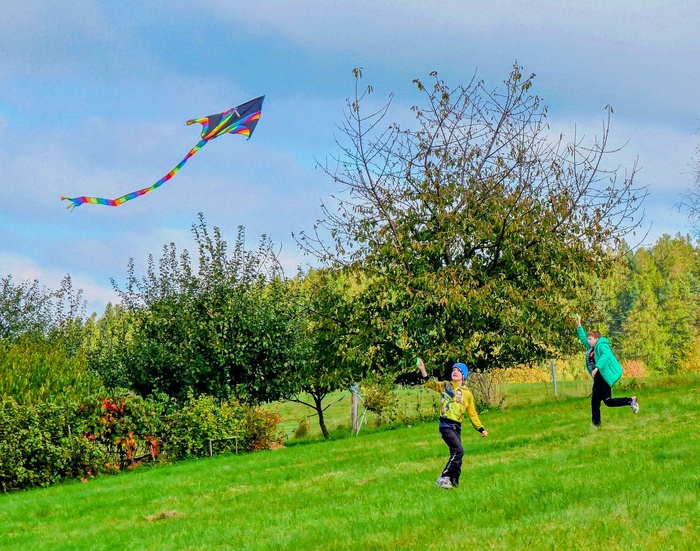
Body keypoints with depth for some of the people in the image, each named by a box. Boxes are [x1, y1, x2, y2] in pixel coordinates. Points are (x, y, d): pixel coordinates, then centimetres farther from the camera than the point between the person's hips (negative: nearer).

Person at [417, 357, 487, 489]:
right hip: (446, 425, -5)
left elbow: (472, 413, 17)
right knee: (458, 451, -18)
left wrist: (481, 428, 14)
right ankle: (443, 478, -15)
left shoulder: (467, 394, 12)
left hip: (457, 427, 5)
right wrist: (422, 370, -26)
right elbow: (430, 383, -10)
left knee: (456, 454, 6)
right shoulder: (446, 386, 4)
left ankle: (454, 482, 16)